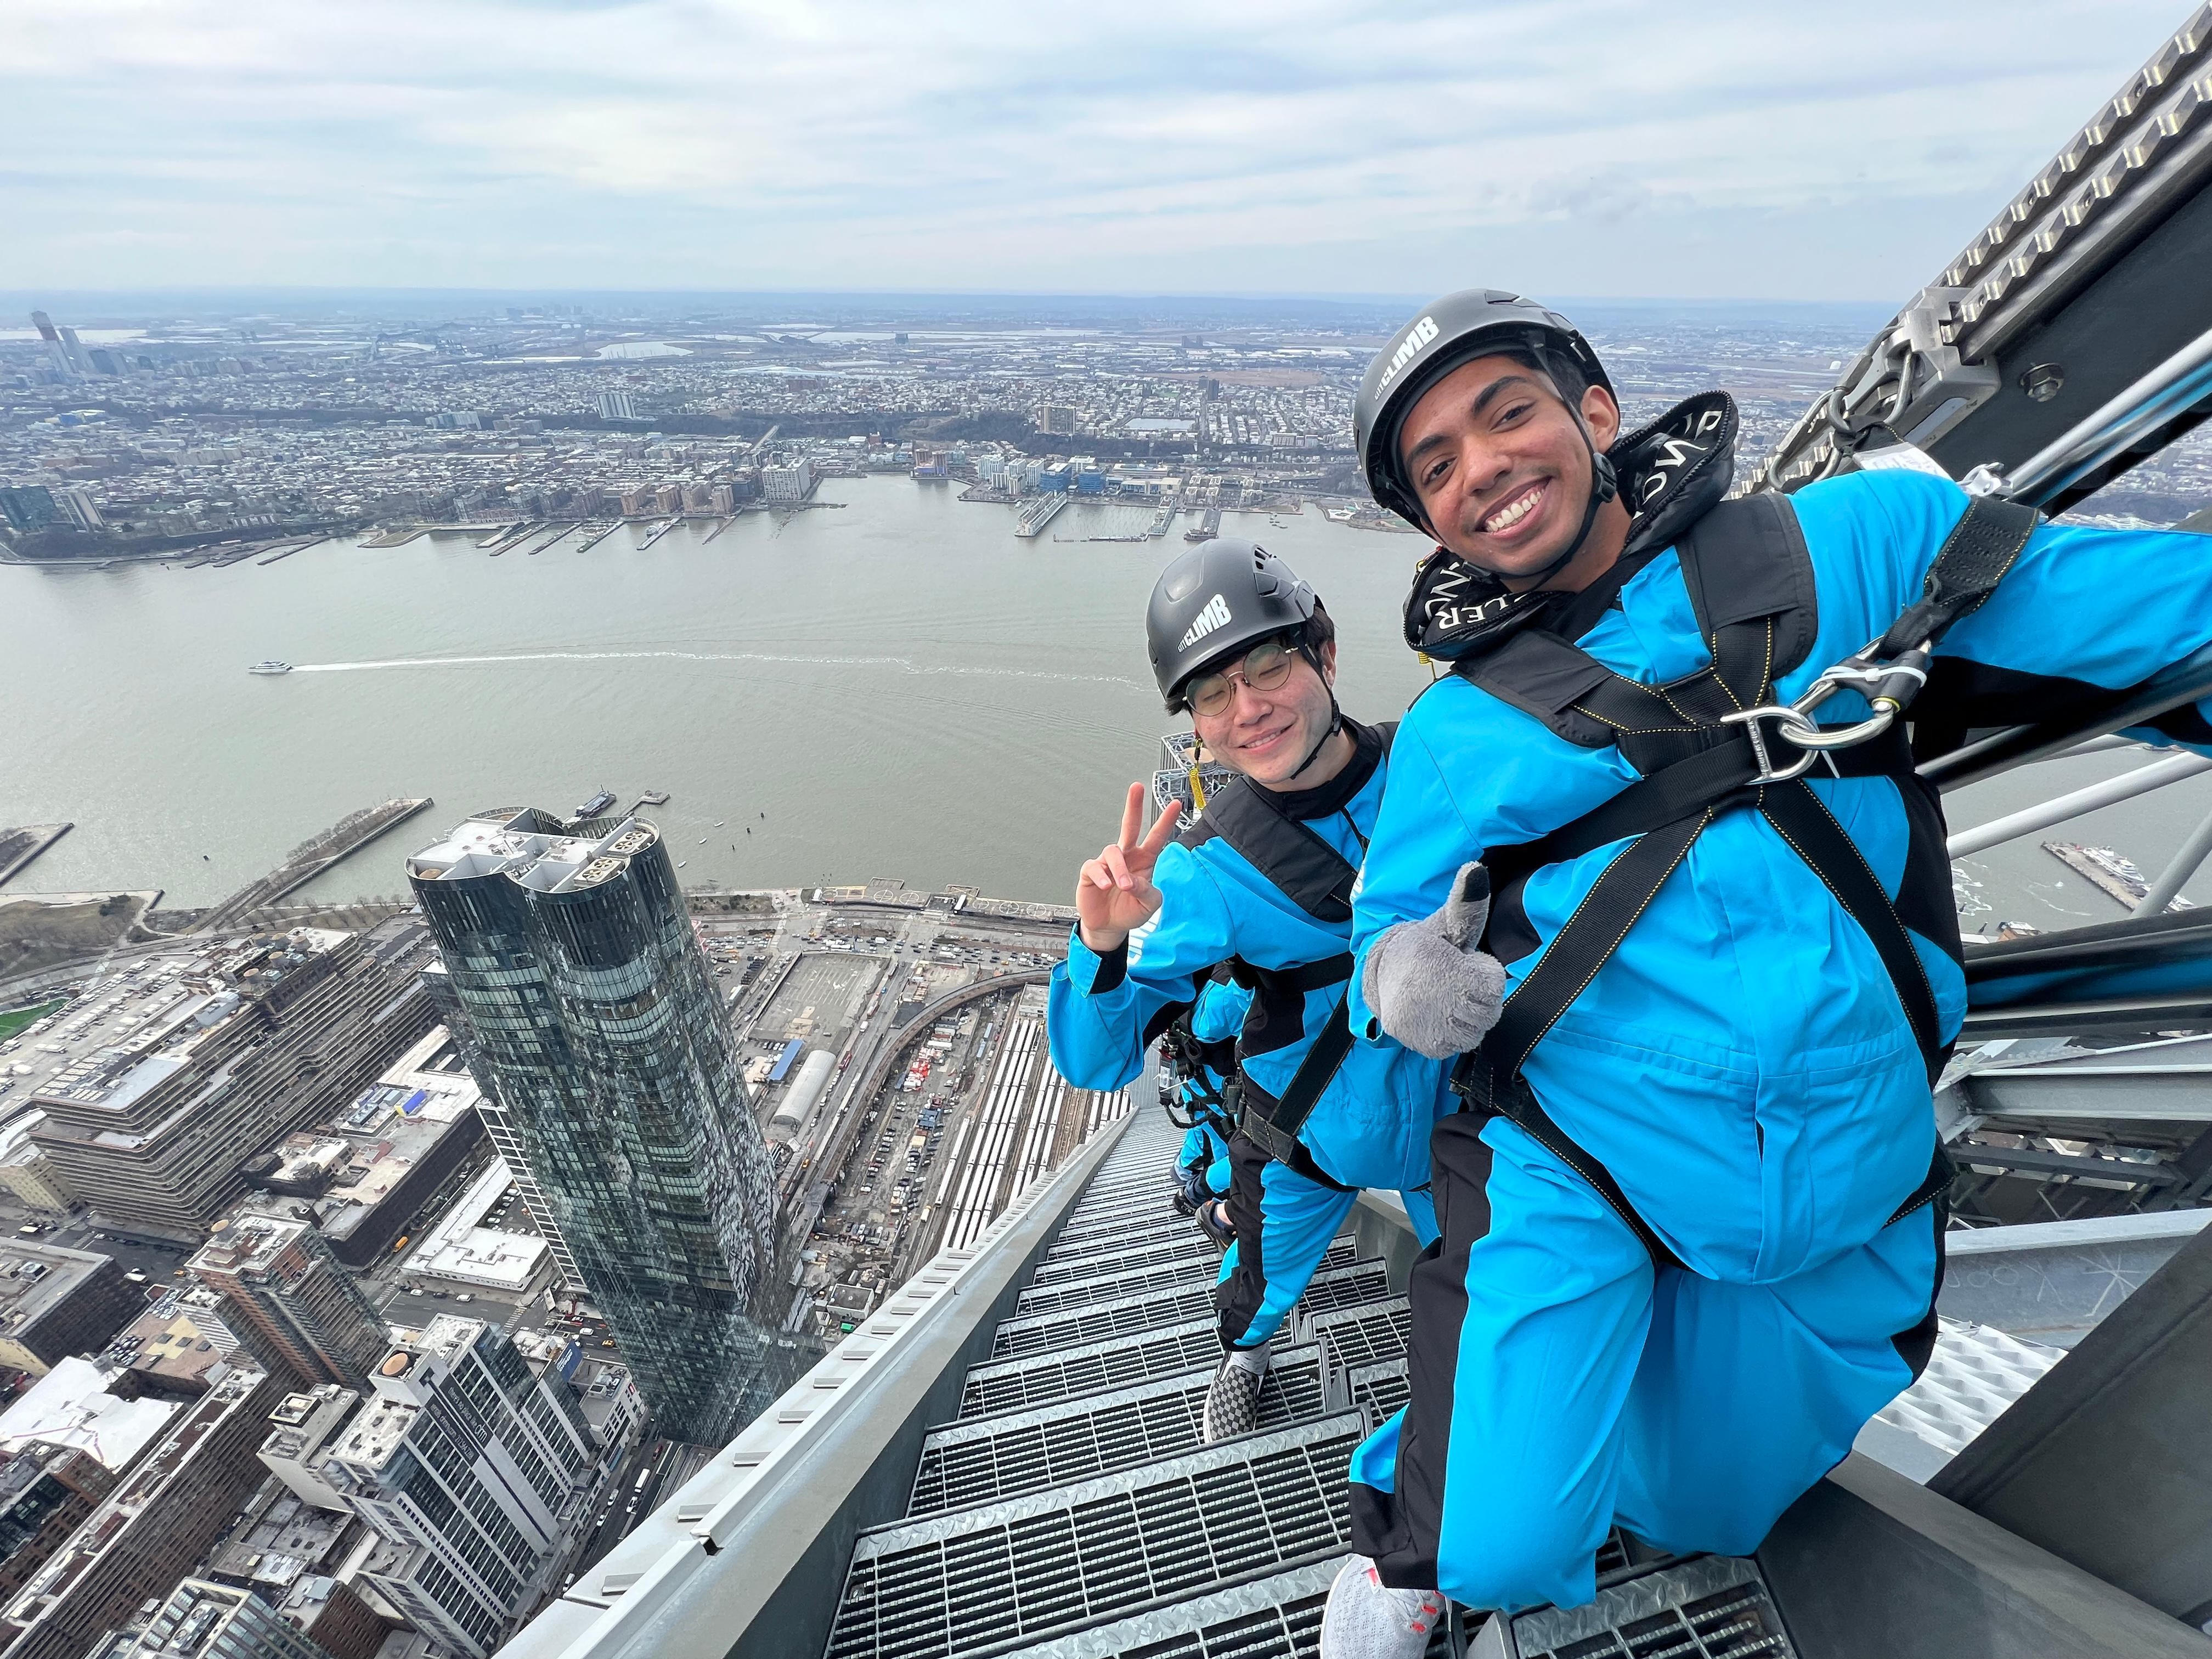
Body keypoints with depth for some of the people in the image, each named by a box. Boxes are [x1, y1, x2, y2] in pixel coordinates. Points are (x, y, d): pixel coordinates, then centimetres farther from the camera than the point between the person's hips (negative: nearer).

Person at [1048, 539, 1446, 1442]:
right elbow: (1094, 1061, -25)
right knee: (1266, 1281, 25)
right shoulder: (1207, 870, -27)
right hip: (1307, 1132, -1)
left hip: (1449, 1105, 2)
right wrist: (1102, 943, -43)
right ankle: (1244, 1350, 63)